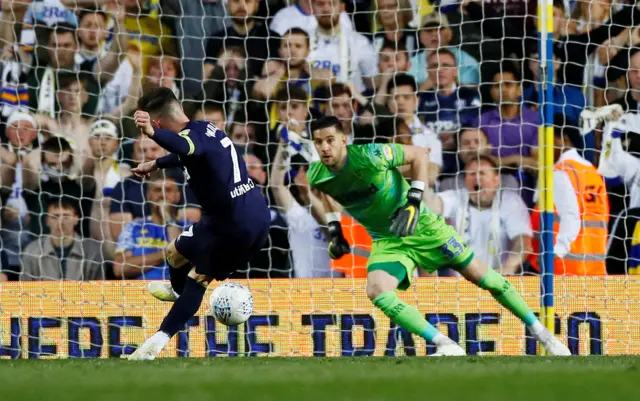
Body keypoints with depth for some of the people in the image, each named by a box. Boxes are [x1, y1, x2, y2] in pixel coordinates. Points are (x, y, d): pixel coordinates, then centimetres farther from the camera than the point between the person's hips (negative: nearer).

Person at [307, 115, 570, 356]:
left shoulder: (369, 156, -25)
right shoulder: (316, 176, -10)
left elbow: (418, 156, -11)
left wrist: (413, 203, -19)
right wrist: (334, 231, 7)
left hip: (421, 227, -3)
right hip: (386, 242, 3)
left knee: (483, 277, 1)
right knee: (376, 291, -25)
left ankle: (541, 332, 18)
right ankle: (447, 347, -21)